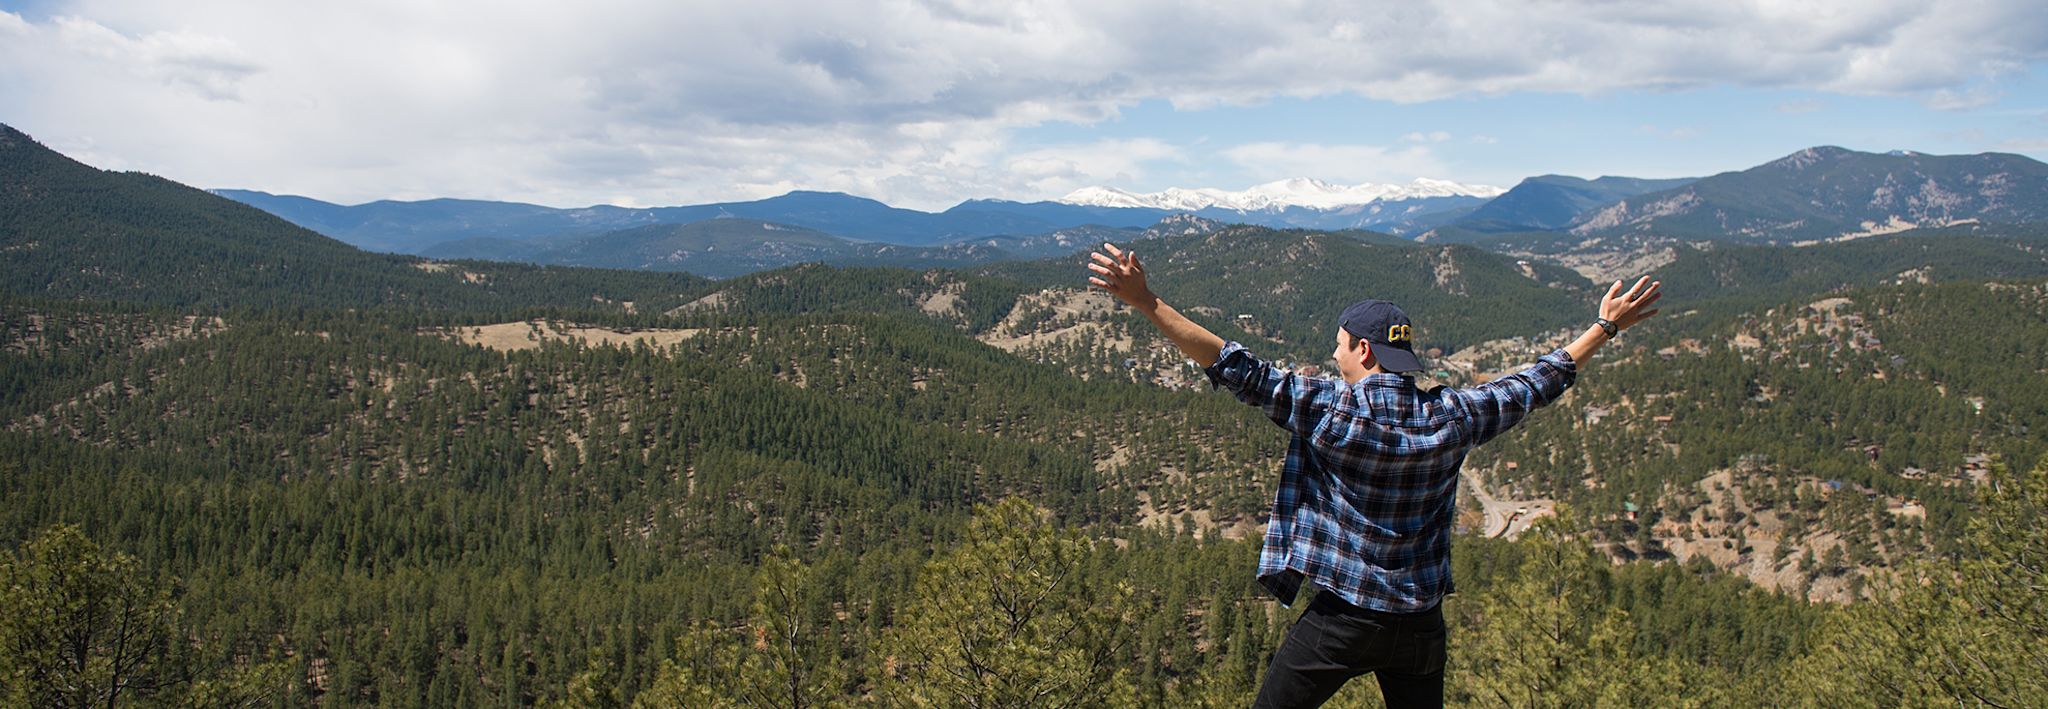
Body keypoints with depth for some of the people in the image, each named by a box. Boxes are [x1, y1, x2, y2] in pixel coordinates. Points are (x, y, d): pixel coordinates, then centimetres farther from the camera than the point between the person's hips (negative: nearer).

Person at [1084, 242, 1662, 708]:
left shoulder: (1327, 409, -14)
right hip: (1420, 622, 4)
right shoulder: (1451, 418, -2)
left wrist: (1146, 303, -17)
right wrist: (1607, 325, 24)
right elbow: (1535, 384, 10)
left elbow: (1236, 369, -18)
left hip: (1342, 618, -4)